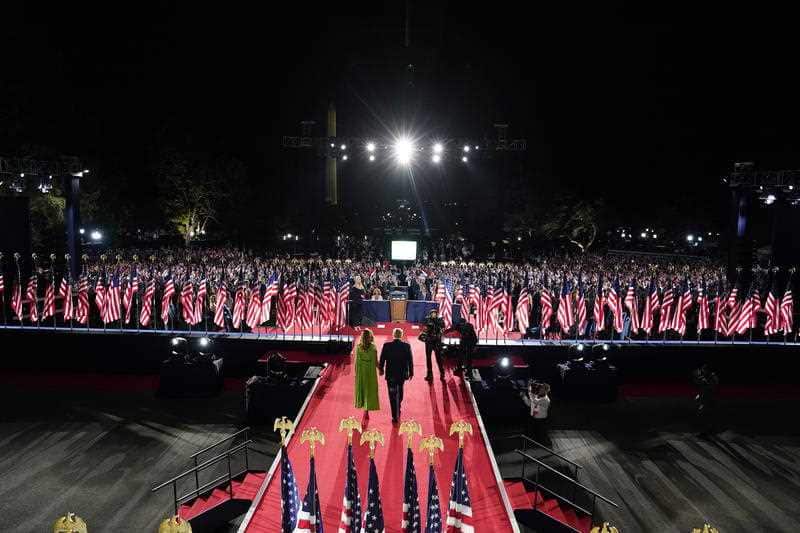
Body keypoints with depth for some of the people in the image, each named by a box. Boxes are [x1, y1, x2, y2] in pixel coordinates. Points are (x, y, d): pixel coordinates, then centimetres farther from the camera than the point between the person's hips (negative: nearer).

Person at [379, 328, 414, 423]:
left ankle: (395, 416, 3)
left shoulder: (386, 346, -13)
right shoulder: (406, 346, -10)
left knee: (392, 395, 5)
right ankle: (398, 410, 43)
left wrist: (381, 369, 13)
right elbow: (410, 360, -5)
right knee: (399, 392, 25)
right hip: (402, 374, 2)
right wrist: (411, 372, 7)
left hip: (390, 374, -2)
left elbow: (382, 360, -5)